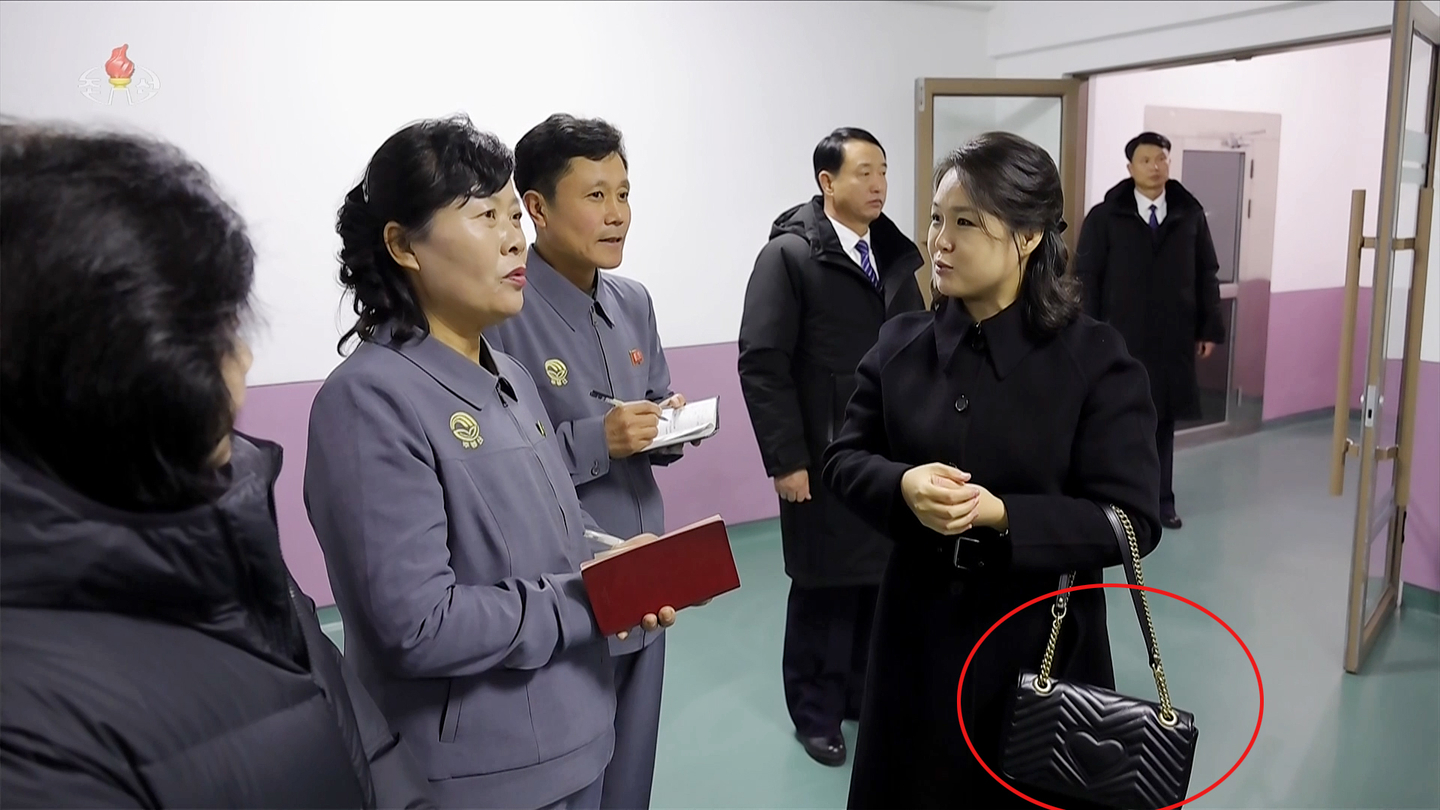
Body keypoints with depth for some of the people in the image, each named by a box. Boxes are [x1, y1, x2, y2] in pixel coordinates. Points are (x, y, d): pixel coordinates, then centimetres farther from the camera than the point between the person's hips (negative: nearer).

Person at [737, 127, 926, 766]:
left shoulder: (894, 252, 9)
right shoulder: (789, 254, -8)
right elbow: (761, 364, -13)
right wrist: (786, 459, -15)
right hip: (826, 460, -5)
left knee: (884, 581, 11)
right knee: (824, 589, 9)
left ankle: (865, 694, 32)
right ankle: (816, 713, 28)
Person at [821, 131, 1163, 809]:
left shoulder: (1096, 359, -12)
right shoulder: (901, 343, -1)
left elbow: (1132, 520, -13)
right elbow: (844, 459, 2)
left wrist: (1000, 515, -26)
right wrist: (904, 485, -20)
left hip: (1040, 641, -2)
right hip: (920, 633, 3)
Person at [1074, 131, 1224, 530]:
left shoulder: (1191, 215, 5)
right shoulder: (1105, 216, -2)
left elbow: (1207, 275, 8)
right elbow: (1085, 278, -4)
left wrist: (1210, 328, 5)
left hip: (1173, 338, 3)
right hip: (1119, 337, -2)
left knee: (1163, 419, 11)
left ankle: (1161, 498, 22)